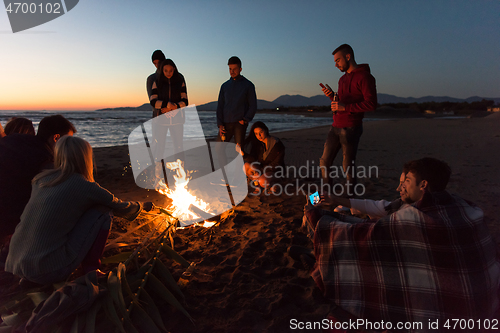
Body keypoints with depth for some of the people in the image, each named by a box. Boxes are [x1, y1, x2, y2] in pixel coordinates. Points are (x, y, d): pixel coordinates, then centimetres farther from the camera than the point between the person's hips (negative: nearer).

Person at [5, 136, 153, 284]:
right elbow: (121, 208, 5)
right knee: (102, 214, 2)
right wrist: (141, 206, 28)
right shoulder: (85, 187, -11)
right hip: (50, 271, -7)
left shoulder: (40, 179, 7)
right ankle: (91, 269, 8)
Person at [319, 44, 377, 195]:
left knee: (348, 167, -2)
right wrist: (332, 96, 7)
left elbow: (371, 104, -16)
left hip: (350, 129, -8)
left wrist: (345, 107, -19)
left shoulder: (364, 76, -7)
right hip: (336, 127, 8)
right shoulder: (343, 78, 21)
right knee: (324, 162, 7)